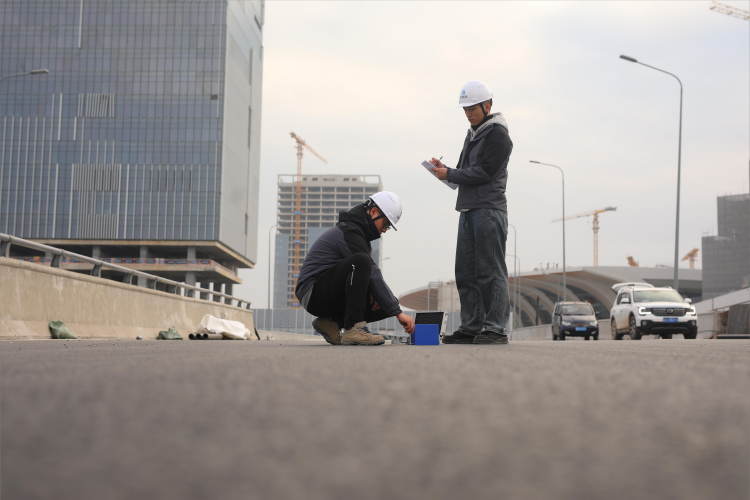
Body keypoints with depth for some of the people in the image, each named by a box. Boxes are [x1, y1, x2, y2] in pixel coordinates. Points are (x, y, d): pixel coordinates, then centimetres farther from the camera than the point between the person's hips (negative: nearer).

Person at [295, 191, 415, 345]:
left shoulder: (360, 232, 16)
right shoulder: (348, 231, -17)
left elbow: (368, 274, 16)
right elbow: (372, 274, -22)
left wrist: (370, 291, -8)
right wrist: (398, 313, -23)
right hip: (313, 294, -10)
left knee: (387, 303, 0)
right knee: (360, 261, -32)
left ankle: (331, 321, 5)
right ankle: (353, 330, -31)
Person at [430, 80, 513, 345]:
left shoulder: (498, 134, -6)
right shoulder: (473, 134, 21)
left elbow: (484, 172, -16)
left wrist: (450, 174, -10)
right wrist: (444, 169, 4)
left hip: (489, 210, -9)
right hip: (468, 209, 9)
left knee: (490, 271, -8)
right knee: (466, 273, 8)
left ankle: (495, 328, -6)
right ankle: (471, 327, 13)